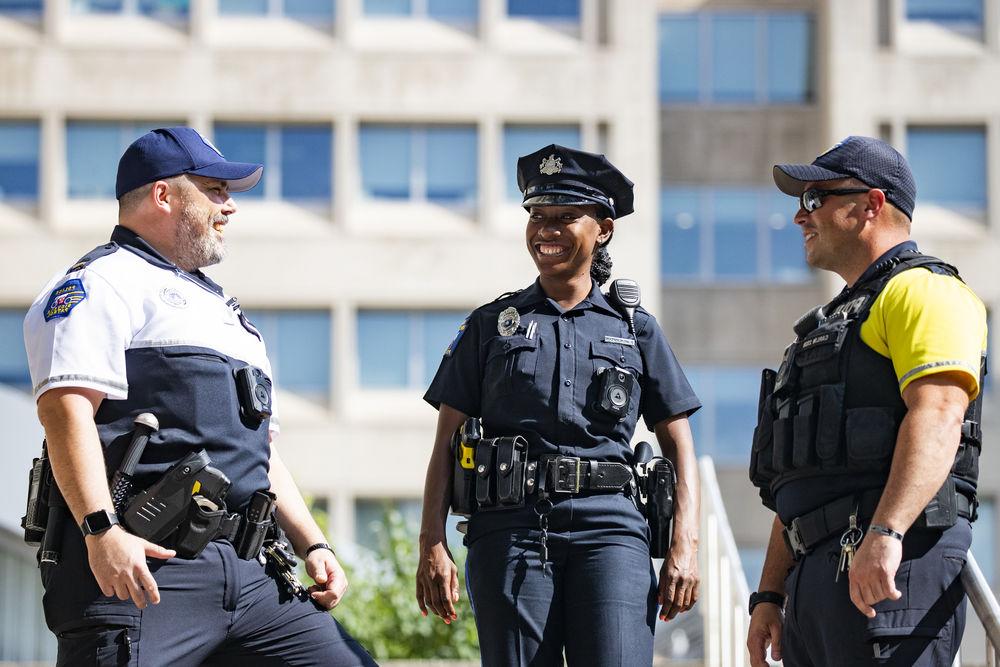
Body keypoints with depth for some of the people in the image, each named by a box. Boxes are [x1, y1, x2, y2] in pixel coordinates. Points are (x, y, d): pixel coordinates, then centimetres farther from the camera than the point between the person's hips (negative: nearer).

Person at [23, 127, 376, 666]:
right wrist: (101, 529, -26)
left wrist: (312, 546, 20)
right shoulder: (104, 282, 2)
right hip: (139, 565, -8)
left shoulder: (218, 308, 32)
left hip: (243, 574, 8)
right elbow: (65, 405, -14)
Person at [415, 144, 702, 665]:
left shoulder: (635, 328, 16)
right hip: (510, 529, 1)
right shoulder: (491, 325, 15)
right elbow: (445, 443, 11)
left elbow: (679, 446, 13)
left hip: (609, 529, 0)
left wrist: (685, 545, 0)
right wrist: (432, 544, -1)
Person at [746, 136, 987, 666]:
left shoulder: (924, 291, 0)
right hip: (816, 572, 9)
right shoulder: (834, 325, 30)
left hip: (894, 563, -9)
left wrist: (885, 534, -30)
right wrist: (769, 595, 20)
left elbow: (937, 417, -18)